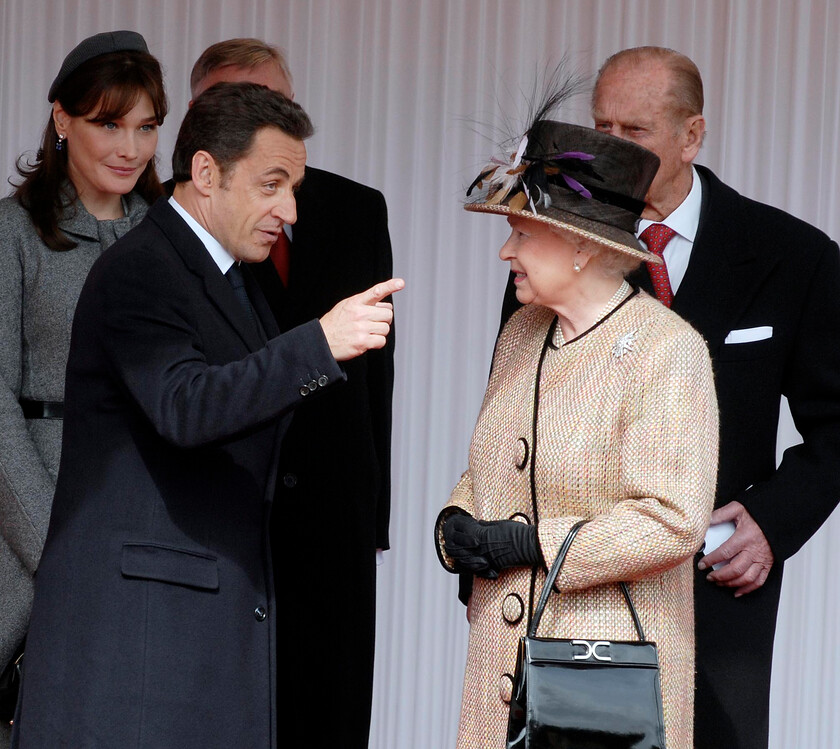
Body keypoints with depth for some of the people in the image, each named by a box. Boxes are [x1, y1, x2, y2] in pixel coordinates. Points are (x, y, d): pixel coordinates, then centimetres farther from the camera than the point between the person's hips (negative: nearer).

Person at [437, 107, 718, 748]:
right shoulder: (523, 332, 12)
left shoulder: (666, 350, -12)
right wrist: (457, 526, 0)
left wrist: (529, 545, -16)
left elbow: (674, 522, -18)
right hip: (503, 653, 7)